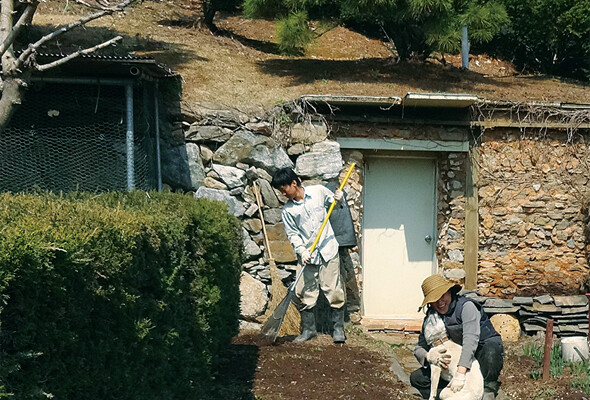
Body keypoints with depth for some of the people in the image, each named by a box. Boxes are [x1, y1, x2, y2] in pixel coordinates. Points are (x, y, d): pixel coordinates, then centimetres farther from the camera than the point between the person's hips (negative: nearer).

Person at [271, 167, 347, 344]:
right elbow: (293, 234, -1)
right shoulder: (287, 210, -1)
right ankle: (308, 329, 15)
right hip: (306, 255, 1)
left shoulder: (319, 191, -1)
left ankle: (338, 328, 11)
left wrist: (337, 199, -6)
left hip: (328, 250, -1)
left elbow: (332, 203, 17)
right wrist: (302, 251, -16)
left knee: (334, 291, 1)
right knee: (305, 293, 1)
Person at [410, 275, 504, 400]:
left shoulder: (466, 306, -18)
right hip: (459, 359, 6)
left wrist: (460, 373, -44)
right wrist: (429, 356, -26)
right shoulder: (431, 316, 1)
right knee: (417, 378, -7)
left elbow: (470, 339, -33)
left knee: (491, 346, -41)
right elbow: (419, 348, 1)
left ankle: (488, 390, -28)